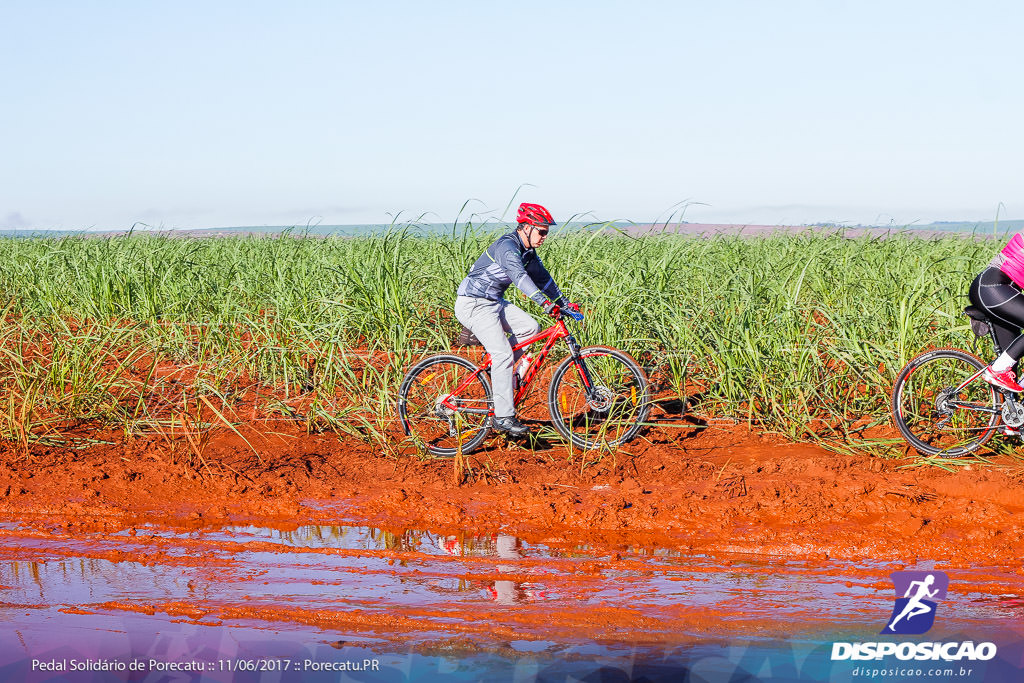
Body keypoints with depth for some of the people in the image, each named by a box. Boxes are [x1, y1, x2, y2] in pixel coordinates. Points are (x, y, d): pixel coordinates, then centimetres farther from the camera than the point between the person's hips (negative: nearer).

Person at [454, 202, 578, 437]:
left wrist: (565, 303, 13)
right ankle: (503, 417, -15)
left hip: (494, 303, 9)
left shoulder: (528, 252, 9)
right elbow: (519, 275, -38)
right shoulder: (507, 246, -22)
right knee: (503, 355, -18)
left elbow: (542, 278, 19)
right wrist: (544, 302, -48)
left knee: (530, 327, -4)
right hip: (474, 304, -9)